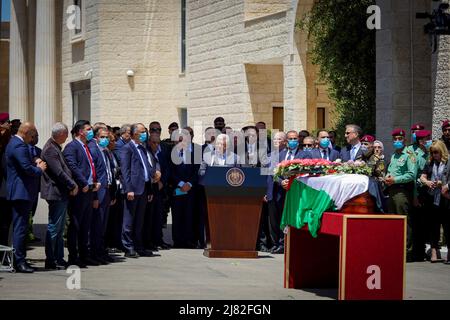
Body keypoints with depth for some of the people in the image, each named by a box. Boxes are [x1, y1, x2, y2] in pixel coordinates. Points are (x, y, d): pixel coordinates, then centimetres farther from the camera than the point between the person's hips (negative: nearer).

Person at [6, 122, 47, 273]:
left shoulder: (13, 143, 16)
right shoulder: (20, 146, -17)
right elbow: (27, 168, -25)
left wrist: (35, 164, 7)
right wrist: (40, 169, -7)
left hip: (17, 191, 11)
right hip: (21, 192, -11)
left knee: (19, 227, 13)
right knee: (20, 228, -9)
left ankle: (19, 259, 18)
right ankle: (19, 261, -8)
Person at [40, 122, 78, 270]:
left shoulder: (55, 147, 14)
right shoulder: (50, 149, -17)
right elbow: (58, 172, -21)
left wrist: (72, 184, 8)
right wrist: (73, 185, -12)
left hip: (62, 193, 10)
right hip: (56, 193, -10)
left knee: (59, 228, 14)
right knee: (54, 227, -5)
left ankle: (59, 258, 20)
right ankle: (50, 260, 0)